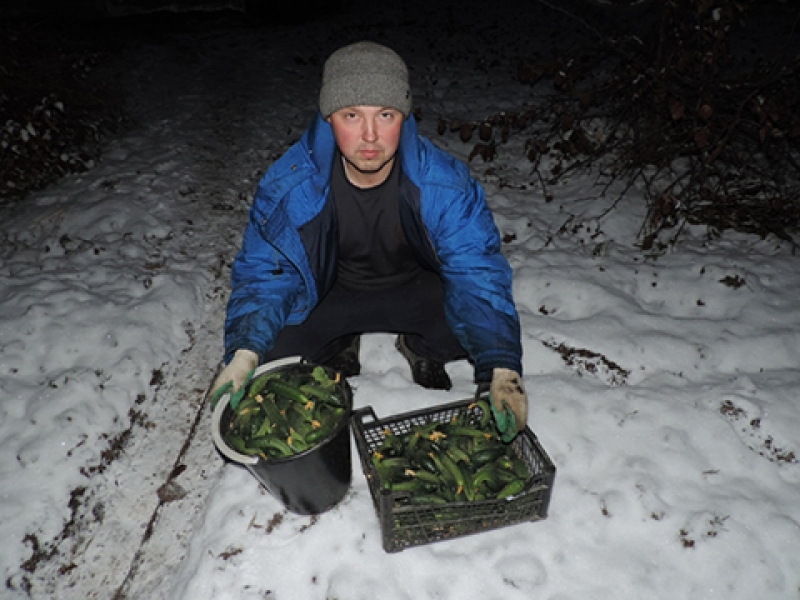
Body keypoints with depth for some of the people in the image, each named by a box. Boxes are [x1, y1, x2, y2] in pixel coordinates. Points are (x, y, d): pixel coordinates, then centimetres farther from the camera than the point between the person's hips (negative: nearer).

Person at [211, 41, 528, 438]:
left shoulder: (444, 183, -27)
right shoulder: (287, 185, -24)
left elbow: (478, 272, -25)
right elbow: (263, 272, -15)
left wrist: (501, 368, -39)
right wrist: (244, 353, -32)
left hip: (417, 287, 0)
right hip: (334, 291, 1)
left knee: (489, 331, -22)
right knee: (273, 355, -18)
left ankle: (420, 349, 11)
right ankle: (342, 348, 14)